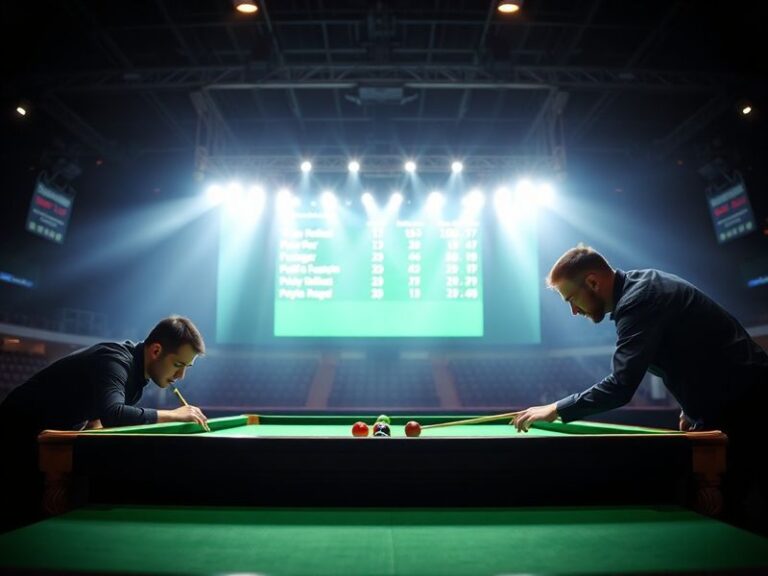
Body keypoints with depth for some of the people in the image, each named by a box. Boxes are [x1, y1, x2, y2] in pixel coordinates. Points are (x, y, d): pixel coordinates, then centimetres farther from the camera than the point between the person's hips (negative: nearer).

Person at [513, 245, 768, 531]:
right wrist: (692, 407, 12)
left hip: (742, 407, -10)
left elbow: (621, 386, -28)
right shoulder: (641, 284, 9)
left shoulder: (639, 300, -22)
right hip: (721, 402, 10)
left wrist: (557, 409, -19)